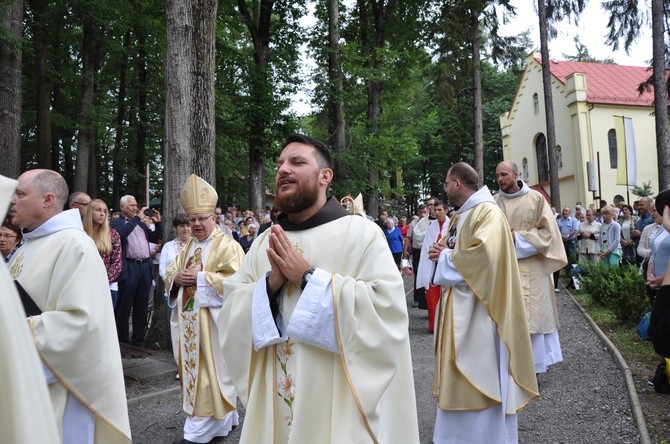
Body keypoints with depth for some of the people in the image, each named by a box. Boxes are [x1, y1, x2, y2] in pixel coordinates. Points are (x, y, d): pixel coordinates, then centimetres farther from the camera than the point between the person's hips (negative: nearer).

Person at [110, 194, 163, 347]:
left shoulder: (141, 223, 19)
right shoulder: (116, 222, 2)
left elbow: (156, 238, 22)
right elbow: (120, 234, -19)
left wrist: (158, 223, 7)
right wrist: (137, 218, -16)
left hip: (145, 267, 6)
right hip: (129, 268, -6)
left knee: (142, 307, 12)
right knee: (124, 307, 3)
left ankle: (139, 340, 21)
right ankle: (122, 341, 13)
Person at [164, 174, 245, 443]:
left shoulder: (227, 245, -8)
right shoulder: (188, 247, 17)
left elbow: (234, 279, -19)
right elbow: (169, 274, 16)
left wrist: (200, 277, -18)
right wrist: (177, 278, -7)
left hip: (212, 320, -8)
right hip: (188, 320, 8)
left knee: (210, 370, -2)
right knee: (193, 369, 14)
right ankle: (225, 418, 28)